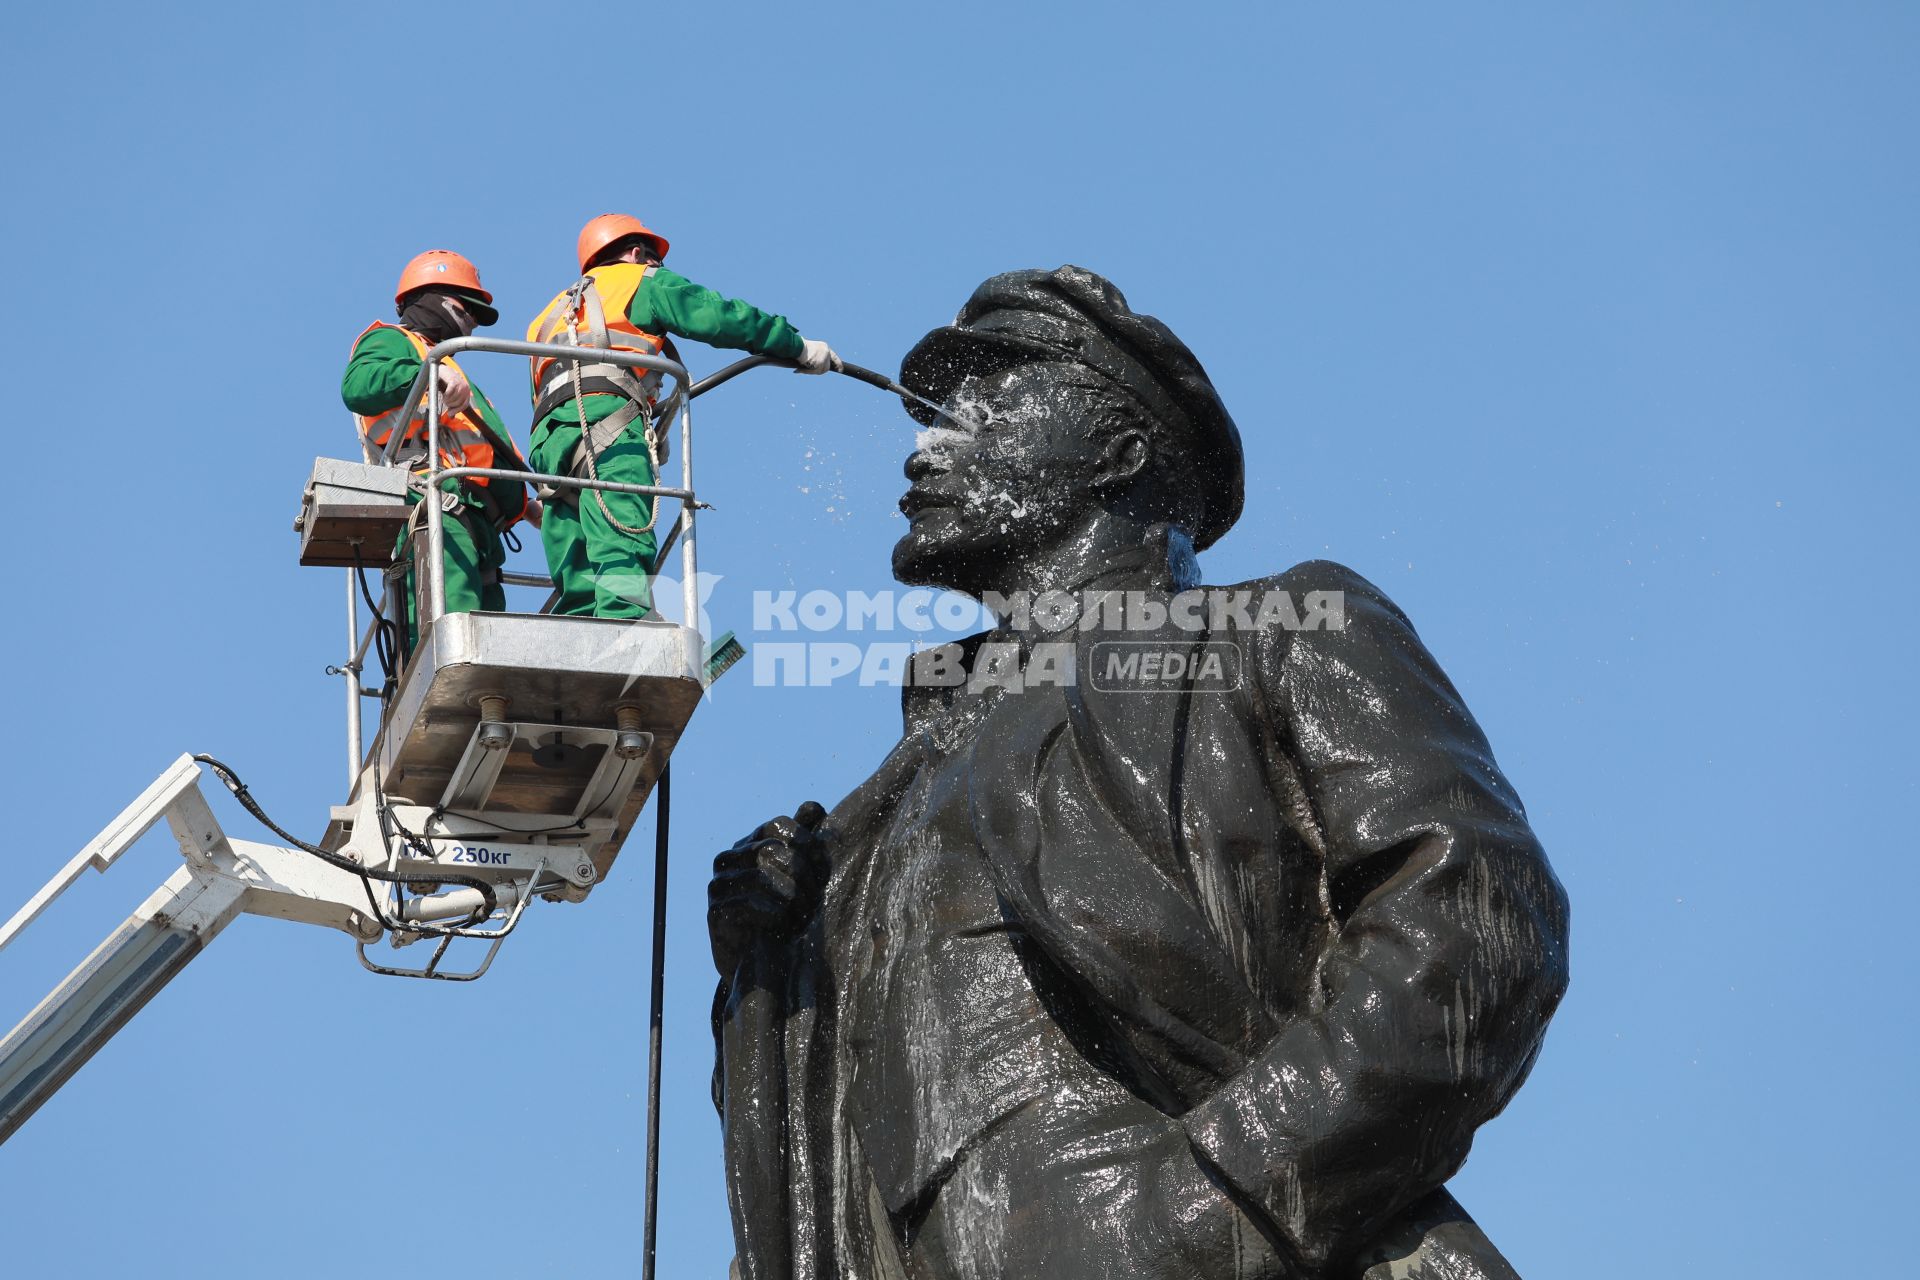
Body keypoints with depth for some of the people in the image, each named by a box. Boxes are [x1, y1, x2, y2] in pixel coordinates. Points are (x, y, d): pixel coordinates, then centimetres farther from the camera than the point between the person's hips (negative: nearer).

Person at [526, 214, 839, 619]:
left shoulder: (552, 313, 39)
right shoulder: (640, 281, 19)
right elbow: (719, 317, 10)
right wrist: (799, 347, 17)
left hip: (548, 441, 7)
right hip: (605, 421, -7)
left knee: (581, 586, 0)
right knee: (626, 553, -22)